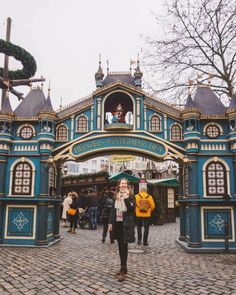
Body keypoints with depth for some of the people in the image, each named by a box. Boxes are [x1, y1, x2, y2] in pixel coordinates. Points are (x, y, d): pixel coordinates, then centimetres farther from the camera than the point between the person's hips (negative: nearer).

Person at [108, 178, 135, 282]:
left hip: (126, 224, -5)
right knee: (120, 246, 11)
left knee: (124, 246, -5)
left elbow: (132, 208, -15)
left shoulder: (130, 196, -4)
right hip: (117, 223, 5)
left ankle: (123, 270, 0)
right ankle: (123, 267, 22)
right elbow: (113, 210, 11)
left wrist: (126, 198, -24)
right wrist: (110, 222, 8)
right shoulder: (116, 196, 10)